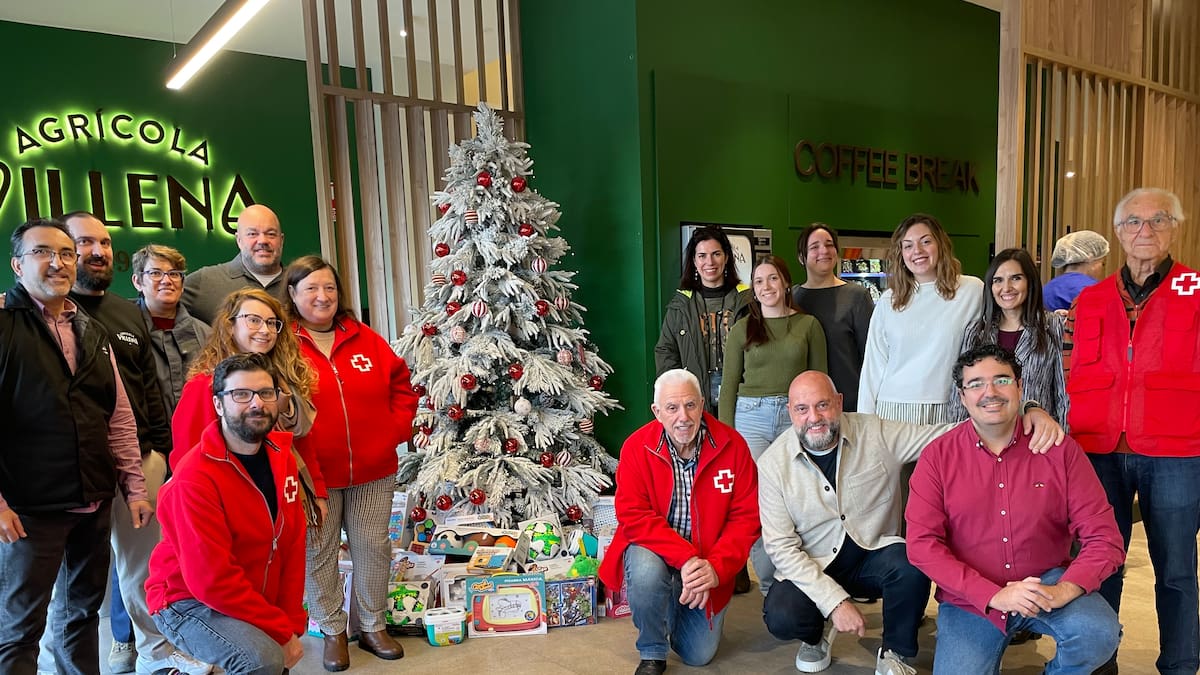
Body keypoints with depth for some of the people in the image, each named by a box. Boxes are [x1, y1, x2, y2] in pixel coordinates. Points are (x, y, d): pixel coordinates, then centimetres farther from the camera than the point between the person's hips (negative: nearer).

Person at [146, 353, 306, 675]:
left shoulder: (282, 459, -1)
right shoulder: (195, 478, -24)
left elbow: (293, 545, 0)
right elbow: (212, 581, -26)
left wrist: (292, 624, -6)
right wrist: (282, 632, -20)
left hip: (255, 604, 8)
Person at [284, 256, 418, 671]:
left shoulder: (366, 340, 5)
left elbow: (400, 383, 14)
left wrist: (398, 427, 1)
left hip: (373, 470, 3)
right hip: (313, 474, -3)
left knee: (374, 549, 11)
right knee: (319, 554, 10)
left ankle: (373, 627, 29)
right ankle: (333, 632, 29)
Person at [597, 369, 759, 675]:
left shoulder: (732, 446, -12)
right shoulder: (637, 447, -15)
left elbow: (746, 517, -11)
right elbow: (634, 517, -20)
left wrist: (716, 567, -24)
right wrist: (684, 558, -30)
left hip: (706, 565, 2)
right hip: (653, 550, -1)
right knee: (646, 571, -36)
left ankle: (677, 607, 39)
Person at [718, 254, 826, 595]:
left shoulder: (808, 325, 8)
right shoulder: (742, 329, 8)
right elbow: (729, 385, 8)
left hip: (796, 416, 1)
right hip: (751, 416, 0)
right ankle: (771, 583, 6)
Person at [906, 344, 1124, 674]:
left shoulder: (1060, 450, -4)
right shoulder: (937, 457, -7)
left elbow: (1103, 537, -5)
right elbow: (922, 544, -12)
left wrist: (1064, 590, -23)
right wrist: (994, 596, -20)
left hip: (1048, 581, 1)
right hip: (971, 601, -1)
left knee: (1099, 633, -27)